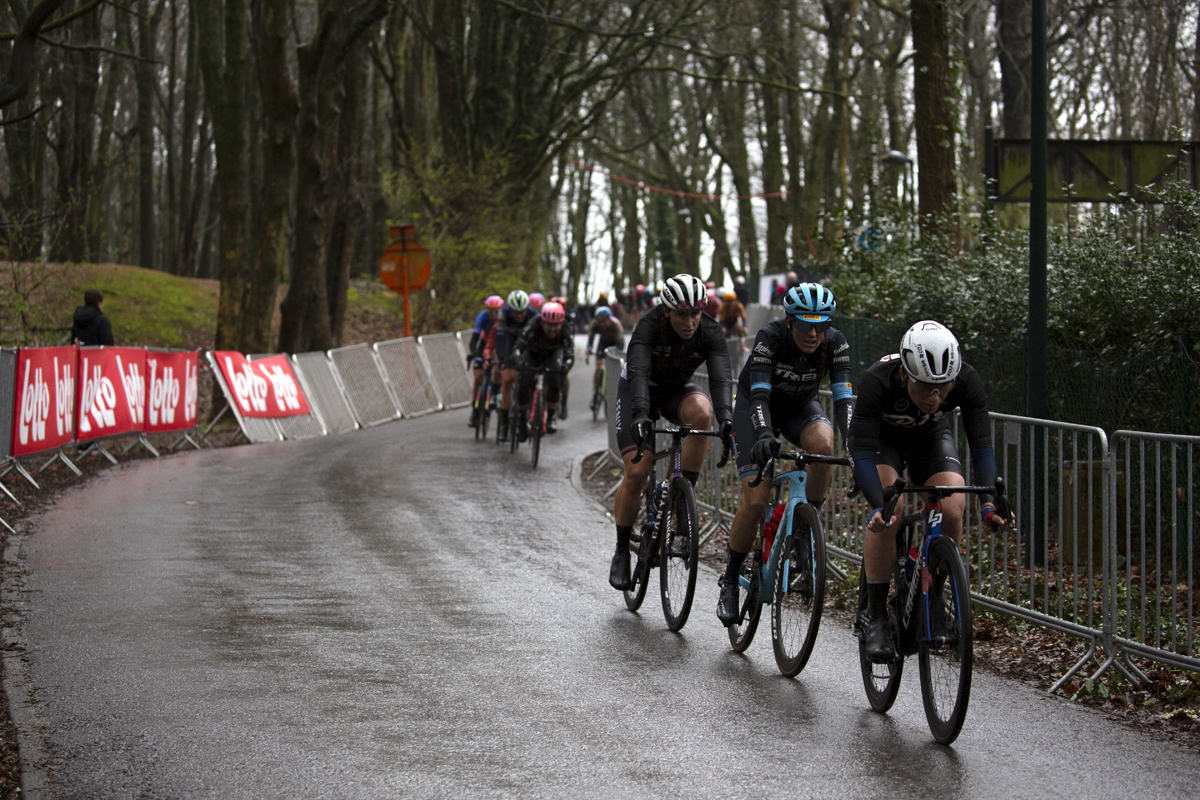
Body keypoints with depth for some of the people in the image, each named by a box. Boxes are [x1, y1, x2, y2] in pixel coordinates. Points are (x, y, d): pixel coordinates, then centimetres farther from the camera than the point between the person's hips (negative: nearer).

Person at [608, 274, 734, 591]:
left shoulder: (710, 332, -24)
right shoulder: (649, 326, -30)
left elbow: (721, 377, -34)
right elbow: (638, 372, -42)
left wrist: (725, 416, -52)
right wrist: (640, 415, -58)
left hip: (677, 390, 2)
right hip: (638, 391, -2)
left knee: (701, 411, -34)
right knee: (637, 473, -13)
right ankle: (622, 552, 4)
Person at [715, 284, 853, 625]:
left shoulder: (835, 343, -22)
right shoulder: (770, 338, -30)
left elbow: (843, 396, -28)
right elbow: (759, 393, -38)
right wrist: (764, 434, -56)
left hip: (800, 407, 3)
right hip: (755, 408, -3)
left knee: (823, 444, -34)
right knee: (755, 501, -16)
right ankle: (729, 581, 3)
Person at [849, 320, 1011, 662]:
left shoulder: (967, 381, -33)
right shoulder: (878, 381, -40)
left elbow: (981, 445, -30)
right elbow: (862, 454, -40)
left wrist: (988, 503, -44)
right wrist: (879, 506, -55)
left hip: (931, 438, 3)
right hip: (883, 438, -2)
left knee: (952, 511, -21)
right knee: (888, 514, -27)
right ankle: (875, 616, -15)